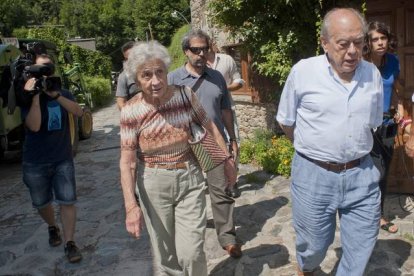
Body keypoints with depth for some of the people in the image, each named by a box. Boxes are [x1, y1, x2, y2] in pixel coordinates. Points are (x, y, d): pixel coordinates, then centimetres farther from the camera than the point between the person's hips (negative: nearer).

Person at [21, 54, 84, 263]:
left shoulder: (63, 94, 4)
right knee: (42, 203, 14)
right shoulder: (29, 96, -5)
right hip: (35, 162, -1)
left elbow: (79, 112, -15)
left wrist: (56, 95, -25)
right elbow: (34, 126, -21)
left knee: (67, 202, -4)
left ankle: (69, 243, 4)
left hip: (63, 159, 1)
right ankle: (52, 228, 42)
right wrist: (35, 95, -24)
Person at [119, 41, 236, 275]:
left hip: (190, 178, 1)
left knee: (191, 251, -1)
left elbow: (209, 126, 5)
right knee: (165, 252, 13)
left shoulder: (185, 94, -9)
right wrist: (131, 205, -19)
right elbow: (127, 161, -12)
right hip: (154, 184, 0)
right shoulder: (131, 111, -13)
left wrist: (228, 158, 8)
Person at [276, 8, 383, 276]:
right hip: (314, 174, -2)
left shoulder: (373, 73, 0)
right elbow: (286, 122, 2)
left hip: (361, 174, 3)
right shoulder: (303, 71, -10)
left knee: (363, 246, 11)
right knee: (314, 244, 15)